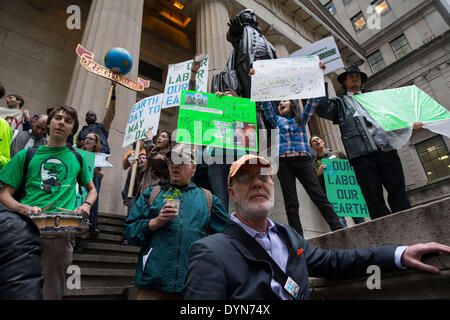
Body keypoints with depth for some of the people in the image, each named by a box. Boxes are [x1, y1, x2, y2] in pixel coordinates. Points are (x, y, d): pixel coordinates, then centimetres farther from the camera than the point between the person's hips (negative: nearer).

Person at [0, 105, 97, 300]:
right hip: (24, 219, 1)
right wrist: (25, 208, -8)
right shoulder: (28, 154, 16)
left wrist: (86, 205, 7)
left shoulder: (77, 158, 19)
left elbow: (92, 190, 29)